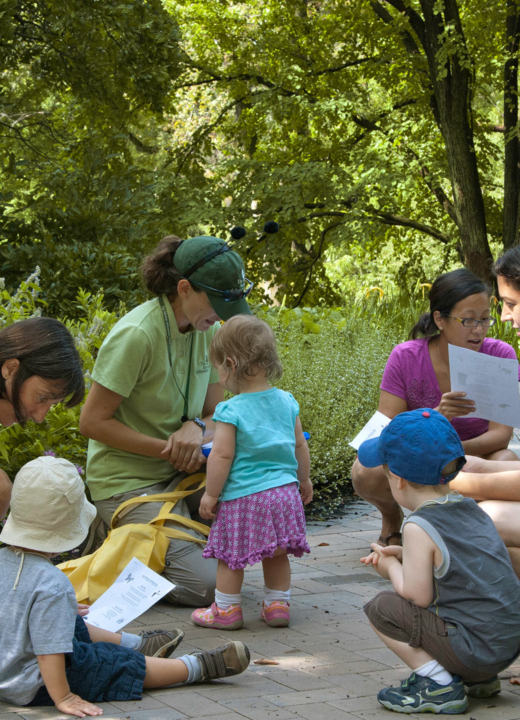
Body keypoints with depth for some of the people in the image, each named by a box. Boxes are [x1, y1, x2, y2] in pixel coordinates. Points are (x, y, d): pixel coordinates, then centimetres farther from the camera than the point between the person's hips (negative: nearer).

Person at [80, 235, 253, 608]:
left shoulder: (209, 330, 2)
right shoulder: (137, 335, -21)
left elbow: (215, 414, 8)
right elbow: (93, 422, -17)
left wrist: (197, 429, -17)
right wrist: (169, 449, -22)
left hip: (181, 472, 7)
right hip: (129, 480, -7)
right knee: (209, 584, -17)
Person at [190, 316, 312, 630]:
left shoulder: (231, 410, -15)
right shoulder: (286, 402, 4)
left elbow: (222, 455, -16)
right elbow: (300, 445, 12)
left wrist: (211, 493, -6)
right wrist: (304, 480, 26)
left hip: (242, 496, -6)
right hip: (284, 491, 6)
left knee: (230, 556, 8)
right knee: (277, 554, 18)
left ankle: (226, 610, 16)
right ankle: (278, 605, 23)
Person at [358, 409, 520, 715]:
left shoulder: (419, 527, -15)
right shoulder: (473, 510, 10)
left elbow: (418, 596, -13)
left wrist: (392, 567, 5)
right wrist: (404, 555, 14)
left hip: (474, 648, -8)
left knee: (381, 608, -2)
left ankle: (439, 685, -5)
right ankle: (480, 679, 19)